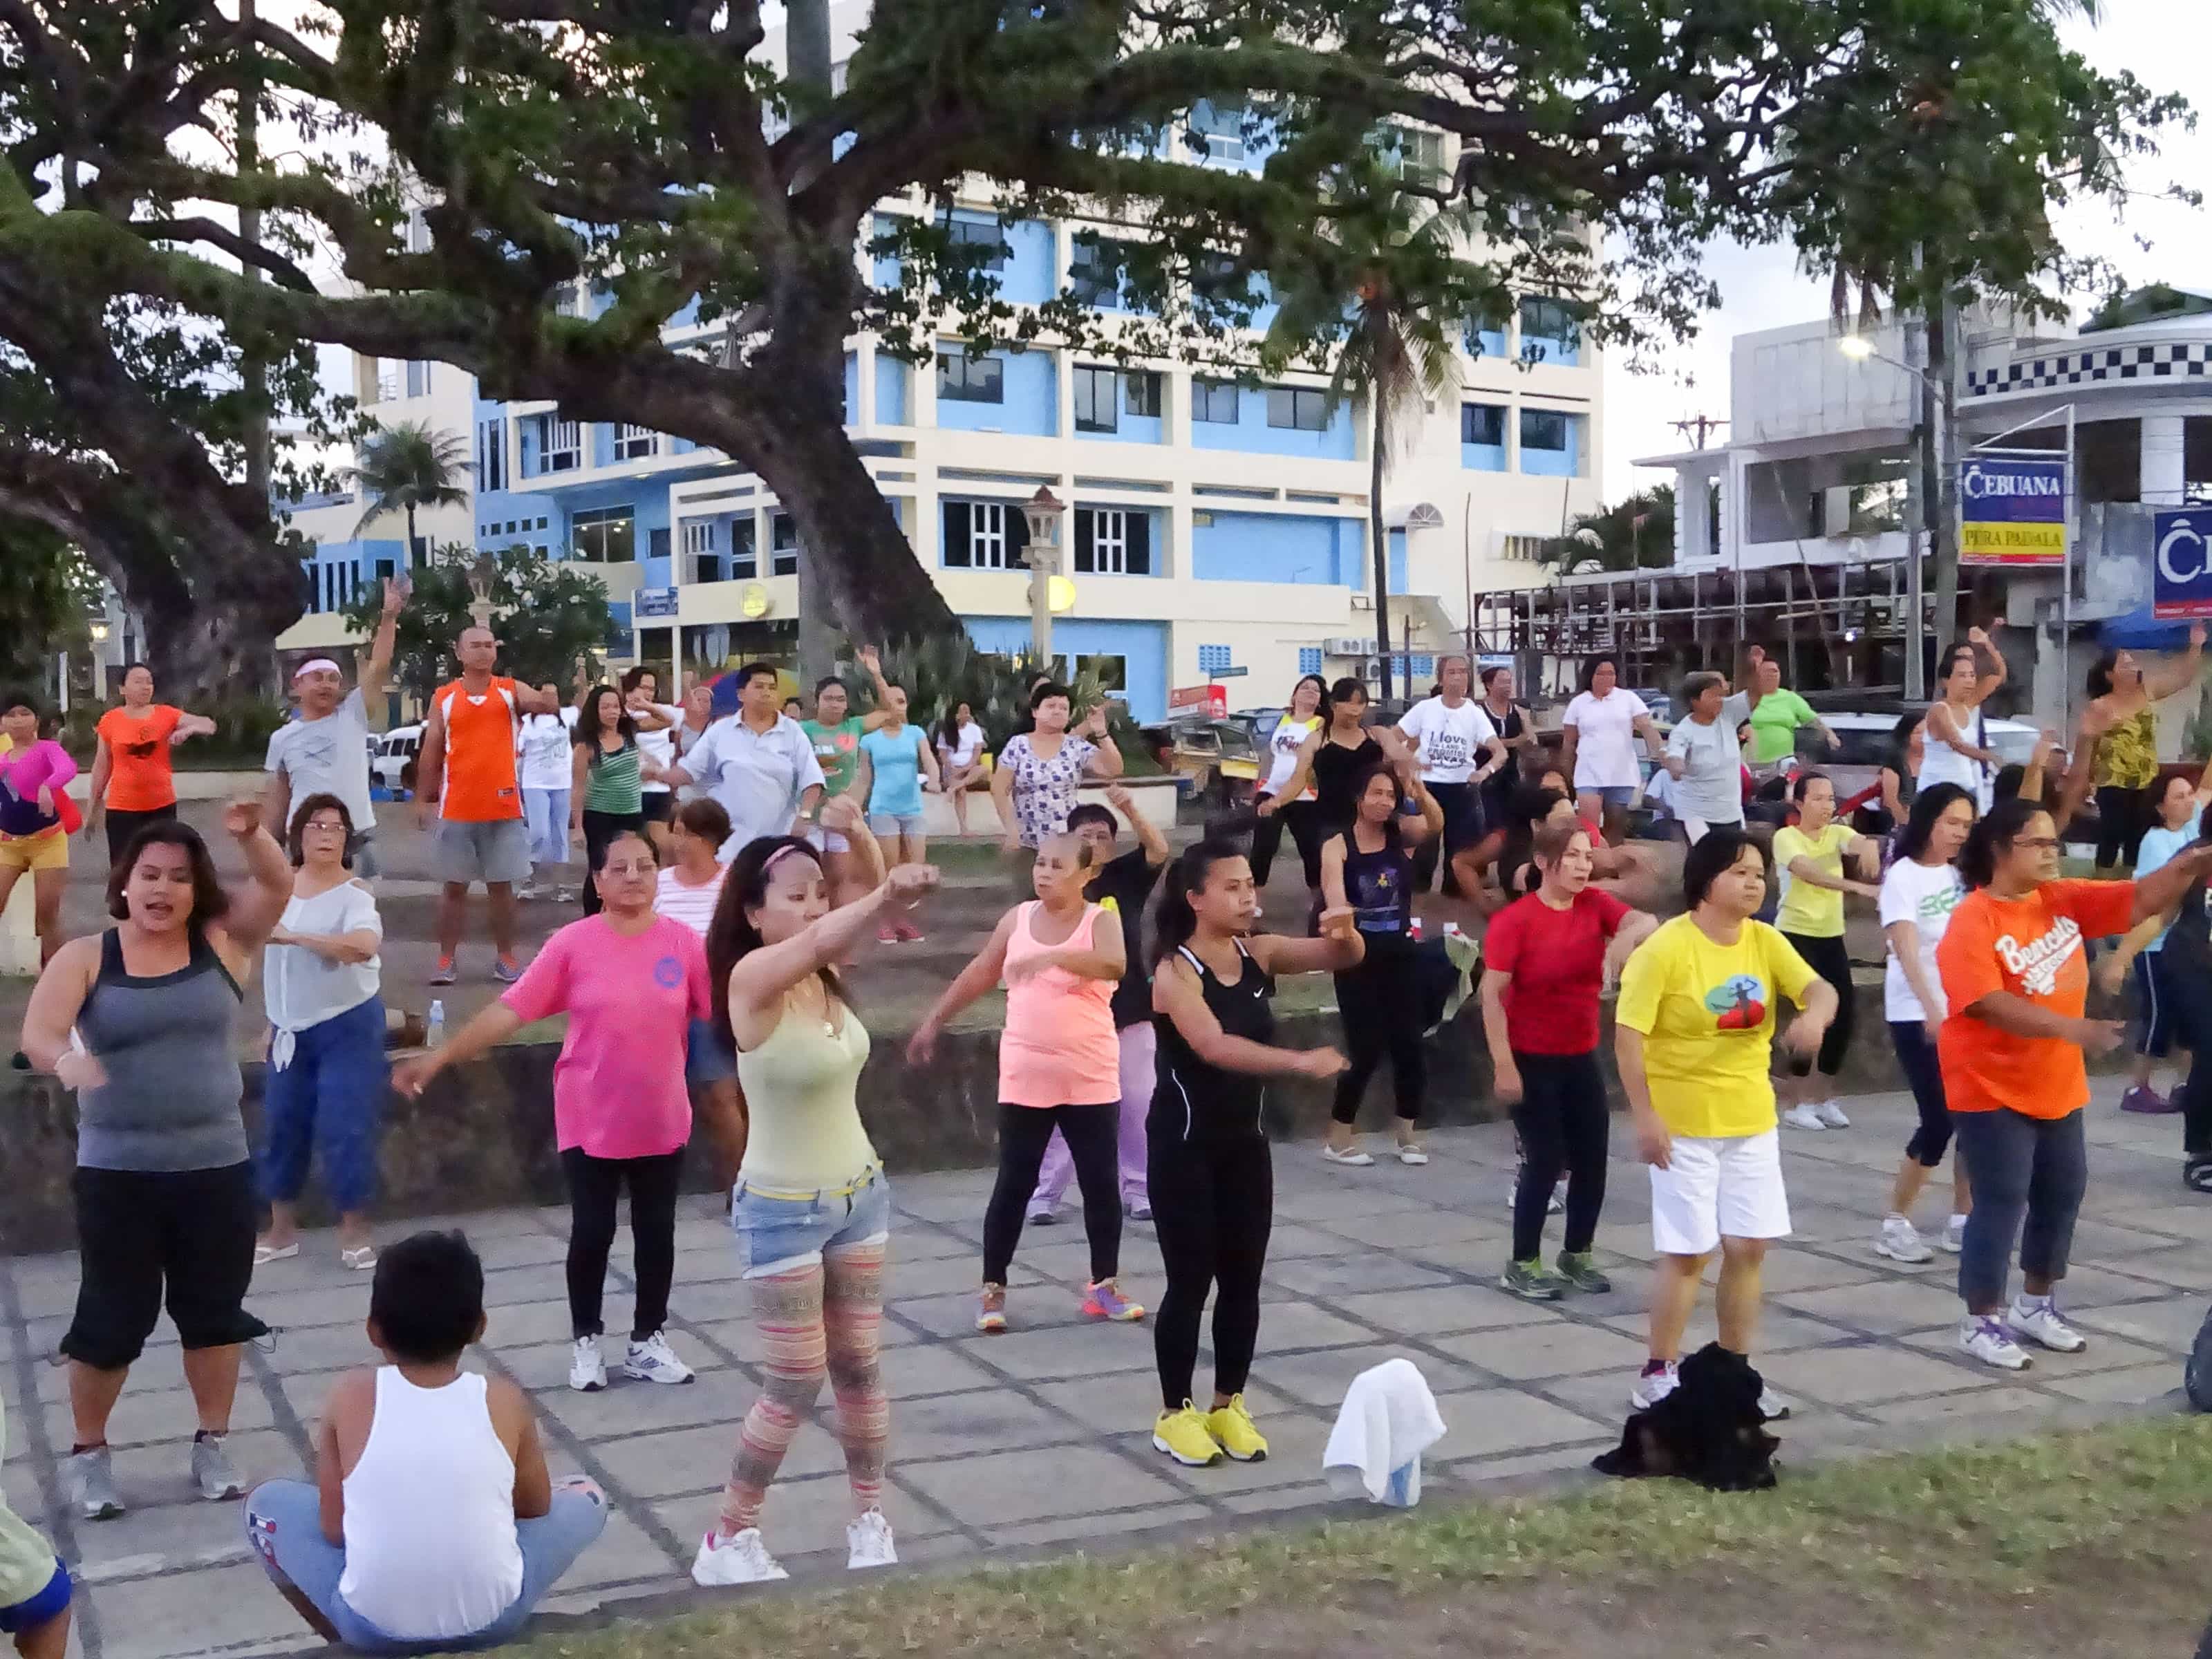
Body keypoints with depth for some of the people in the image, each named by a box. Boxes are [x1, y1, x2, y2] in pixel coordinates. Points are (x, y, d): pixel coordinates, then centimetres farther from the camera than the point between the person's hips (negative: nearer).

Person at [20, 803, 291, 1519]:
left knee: (215, 1311, 11)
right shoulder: (86, 958, -4)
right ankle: (87, 1453, 24)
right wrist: (66, 1058, -38)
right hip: (117, 1172, -2)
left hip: (216, 1165, 2)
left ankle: (212, 1445, 27)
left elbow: (277, 886, -10)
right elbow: (36, 1034, -15)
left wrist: (251, 835, -30)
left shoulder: (221, 942, 1)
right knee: (111, 1318, 5)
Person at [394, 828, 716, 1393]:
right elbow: (509, 1011, -12)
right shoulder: (573, 944, -11)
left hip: (662, 1123, 2)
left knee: (656, 1233, 11)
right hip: (590, 1122, -2)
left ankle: (648, 1341, 27)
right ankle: (585, 1342, 24)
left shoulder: (683, 942, -6)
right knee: (591, 1232, 7)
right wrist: (439, 1056, -17)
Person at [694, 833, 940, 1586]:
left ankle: (869, 1519, 28)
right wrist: (886, 896, -56)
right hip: (783, 1210, -6)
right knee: (795, 1386, 0)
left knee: (858, 1367, 13)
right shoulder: (752, 977, -19)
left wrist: (863, 844, -16)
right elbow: (821, 937, -38)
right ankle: (727, 1539, 15)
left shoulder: (823, 973, 1)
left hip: (860, 1194, 6)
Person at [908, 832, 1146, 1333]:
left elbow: (1114, 964, -28)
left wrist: (1051, 956, -40)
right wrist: (934, 1020, 21)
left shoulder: (1101, 920, -6)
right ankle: (993, 1289, 13)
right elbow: (979, 973, 17)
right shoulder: (1017, 919, 4)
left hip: (1090, 1080, -1)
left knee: (1100, 1183, 5)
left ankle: (1104, 1285, 19)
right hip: (1025, 1079, 2)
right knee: (1014, 1185, 4)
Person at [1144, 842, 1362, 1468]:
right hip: (1185, 1144, -6)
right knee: (1191, 1282, 0)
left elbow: (1344, 959, 0)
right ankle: (1175, 1413, 14)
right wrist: (1299, 1061, -42)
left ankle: (1229, 1405, 24)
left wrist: (1344, 933, -24)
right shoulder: (1174, 971, -18)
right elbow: (1214, 1047, -32)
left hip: (1246, 1140, 6)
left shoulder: (1259, 953, 0)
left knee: (1243, 1280, 10)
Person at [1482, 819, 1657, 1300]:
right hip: (1532, 1061, -5)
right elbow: (1491, 996, -15)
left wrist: (1629, 934, -37)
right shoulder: (1514, 920, -16)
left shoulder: (1595, 904, 0)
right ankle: (1522, 1266, 14)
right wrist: (1504, 1066, -18)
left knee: (1592, 1162, 8)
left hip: (1582, 1058, 6)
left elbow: (1647, 922, -14)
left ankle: (1577, 1256, 28)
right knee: (1545, 1161, -2)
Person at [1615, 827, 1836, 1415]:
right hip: (1684, 1125, -6)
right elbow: (1628, 1035, -16)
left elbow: (1819, 987, -6)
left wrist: (1815, 1014, -31)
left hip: (1751, 1122, 6)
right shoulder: (1666, 948, -16)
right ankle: (1658, 1374, 12)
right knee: (1687, 1251, -2)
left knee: (1748, 1248, 9)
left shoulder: (1765, 941, 2)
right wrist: (1645, 1117, -19)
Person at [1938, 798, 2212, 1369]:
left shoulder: (2063, 900, 2)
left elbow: (2139, 901, -1)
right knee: (2002, 1200, -4)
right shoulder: (1973, 922, -18)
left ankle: (2036, 1303, 33)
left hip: (2057, 1086, 7)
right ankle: (1981, 1322, 10)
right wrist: (2072, 1028, -34)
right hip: (1993, 1088, -7)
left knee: (2062, 1192, 15)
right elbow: (1989, 1004, -28)